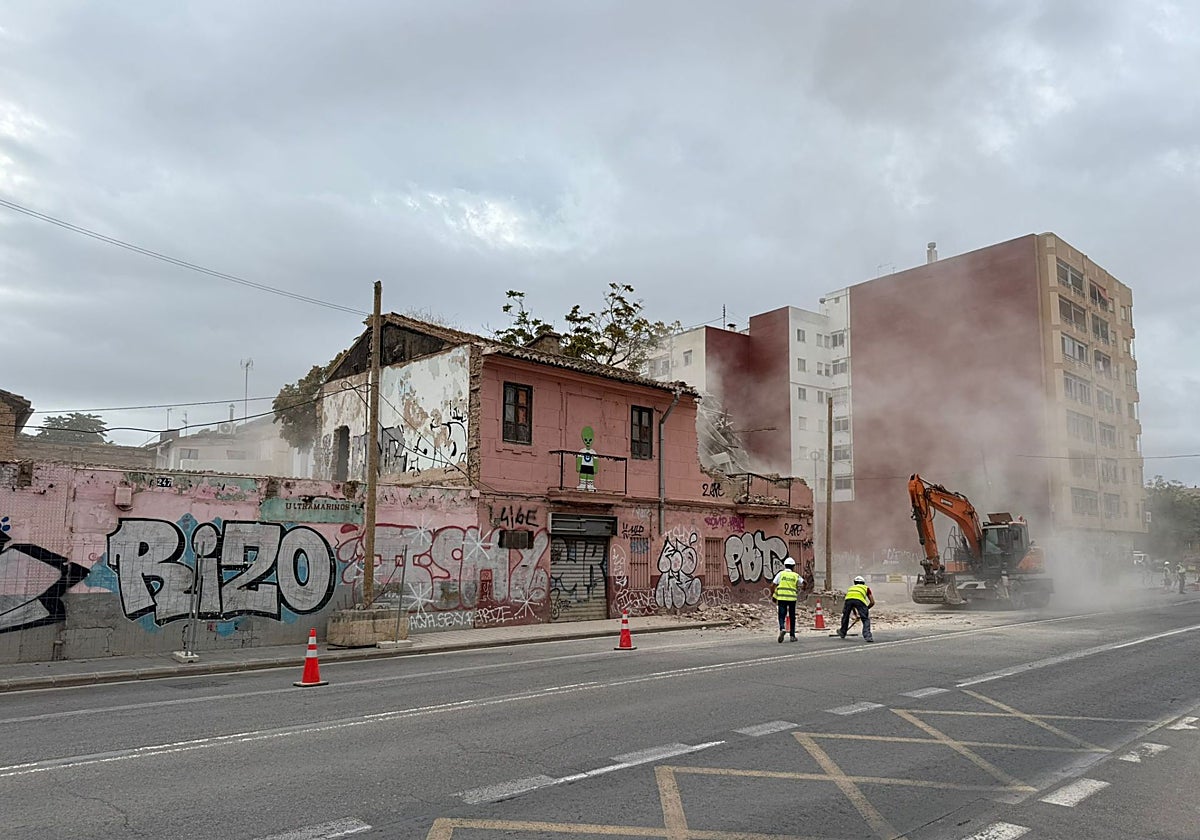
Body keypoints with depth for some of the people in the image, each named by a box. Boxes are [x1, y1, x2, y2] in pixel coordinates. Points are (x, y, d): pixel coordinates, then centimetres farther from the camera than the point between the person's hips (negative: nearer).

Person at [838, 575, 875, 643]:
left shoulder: (851, 588, 41)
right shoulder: (866, 588, 34)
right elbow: (872, 602, 27)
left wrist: (855, 614, 56)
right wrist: (866, 609, 39)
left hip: (848, 598, 3)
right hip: (859, 600, -3)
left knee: (845, 616, 25)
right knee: (865, 619, 7)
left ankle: (842, 633, 41)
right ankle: (867, 636, -8)